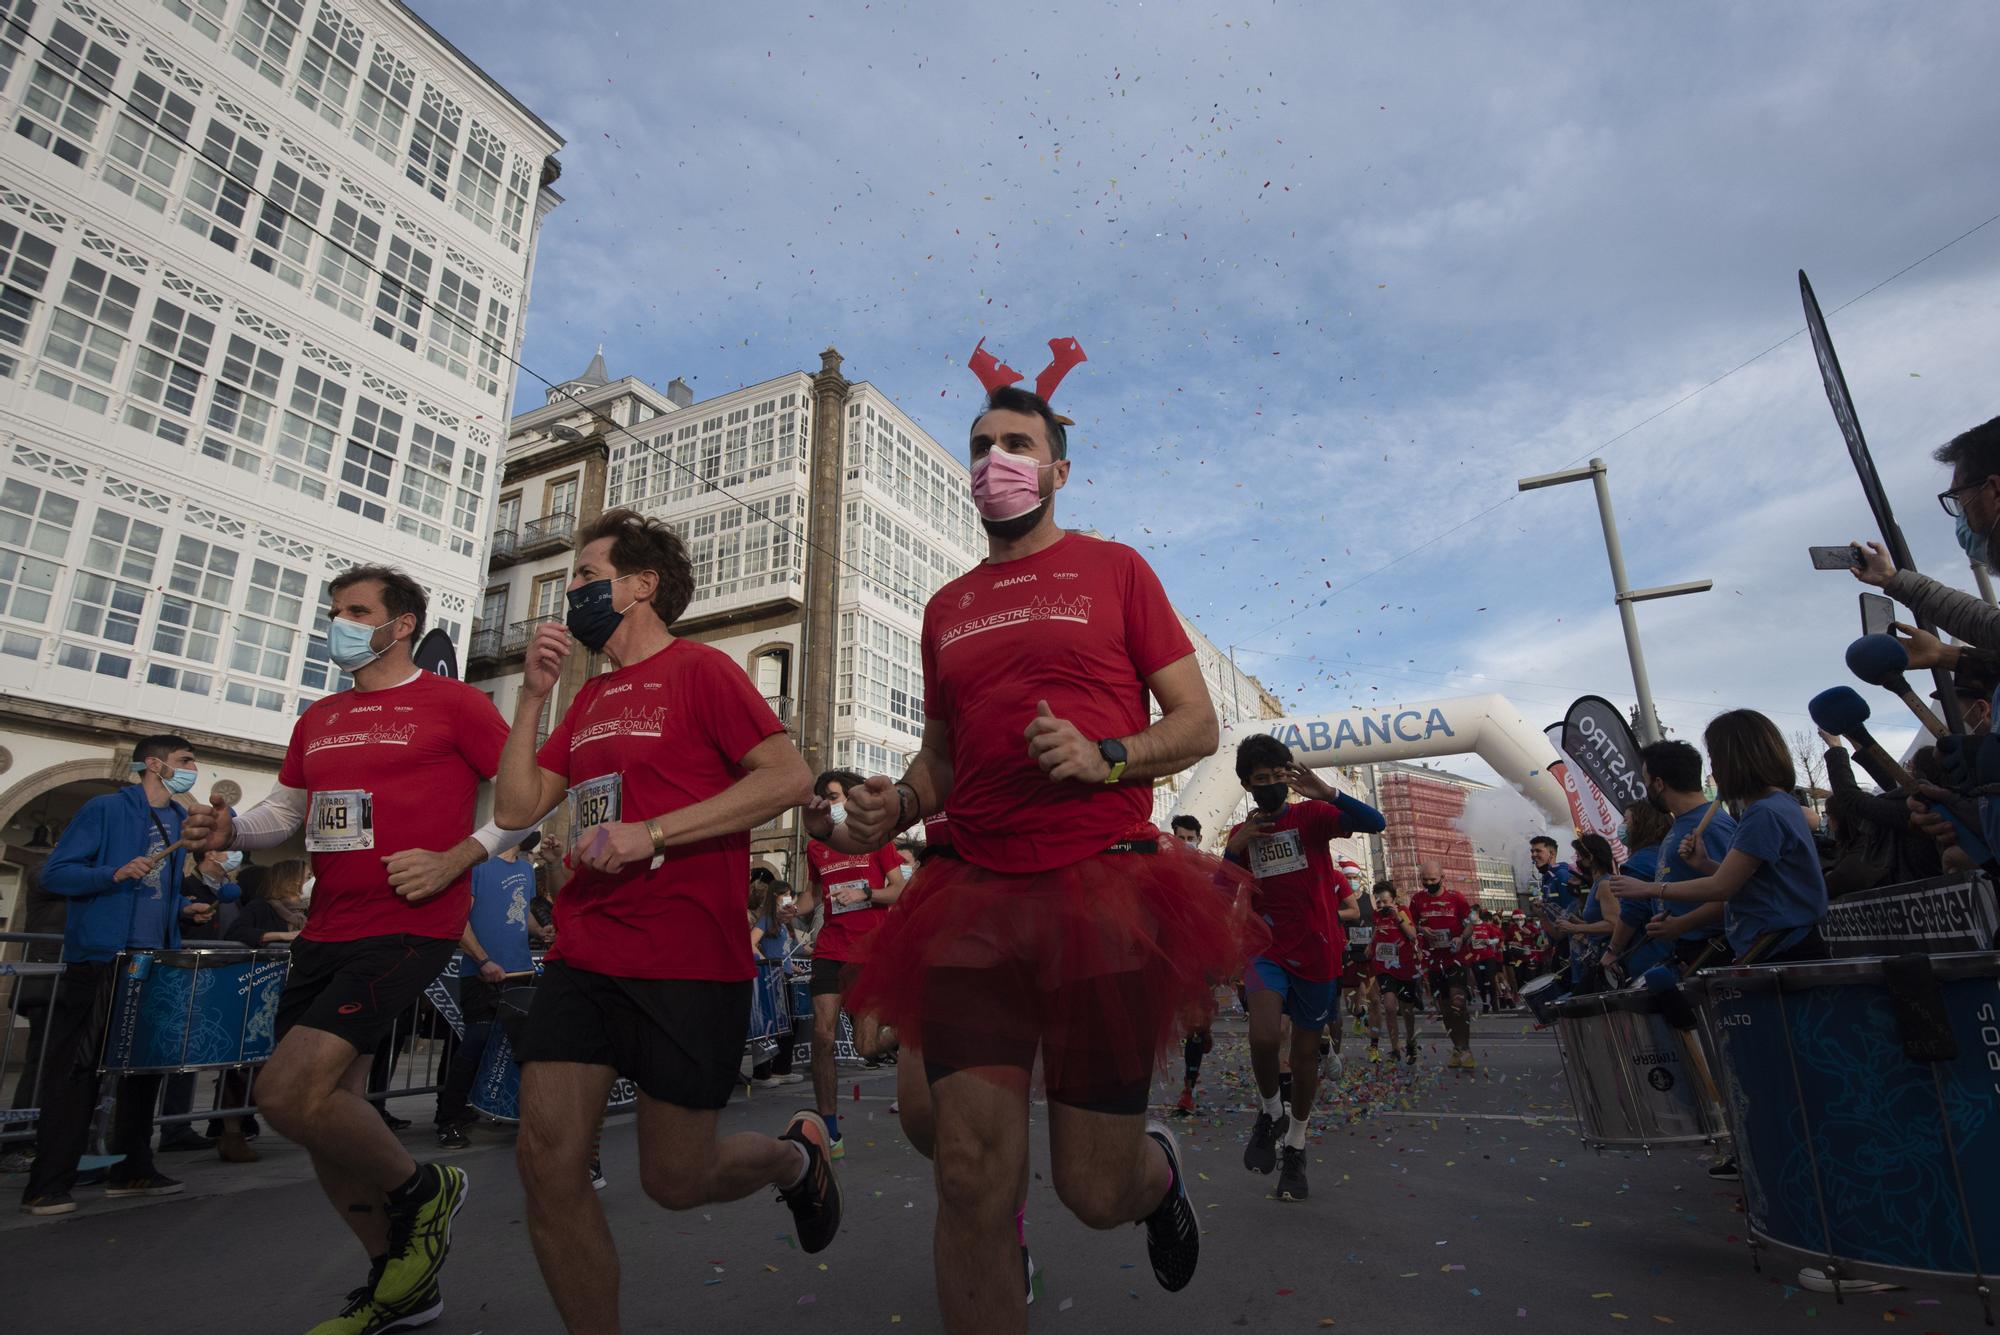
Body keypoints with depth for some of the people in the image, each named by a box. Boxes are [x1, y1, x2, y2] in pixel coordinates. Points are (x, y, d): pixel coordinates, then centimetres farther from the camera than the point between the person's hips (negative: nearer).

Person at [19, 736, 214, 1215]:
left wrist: (186, 907, 6)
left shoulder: (180, 821, 14)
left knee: (146, 1065, 11)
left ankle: (133, 1169, 21)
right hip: (98, 960, -7)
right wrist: (116, 874, -25)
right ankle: (48, 1184, 7)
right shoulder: (105, 810, -6)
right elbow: (54, 873, -10)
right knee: (76, 1068, -2)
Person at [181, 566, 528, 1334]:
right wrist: (230, 830, 0)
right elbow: (284, 810, 22)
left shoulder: (452, 703, -5)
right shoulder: (319, 719, 16)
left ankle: (421, 1191, 10)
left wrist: (456, 859, -17)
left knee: (288, 1092, -18)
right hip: (325, 932, 8)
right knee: (330, 1109, 13)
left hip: (409, 927, -8)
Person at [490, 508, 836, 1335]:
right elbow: (517, 808, 12)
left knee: (675, 1180, 5)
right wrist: (533, 692, 4)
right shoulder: (590, 698, 16)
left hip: (687, 962, -6)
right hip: (582, 957, 7)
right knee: (547, 1162, 2)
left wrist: (650, 834, -19)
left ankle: (796, 1153, 35)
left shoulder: (698, 669, -6)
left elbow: (790, 779, -17)